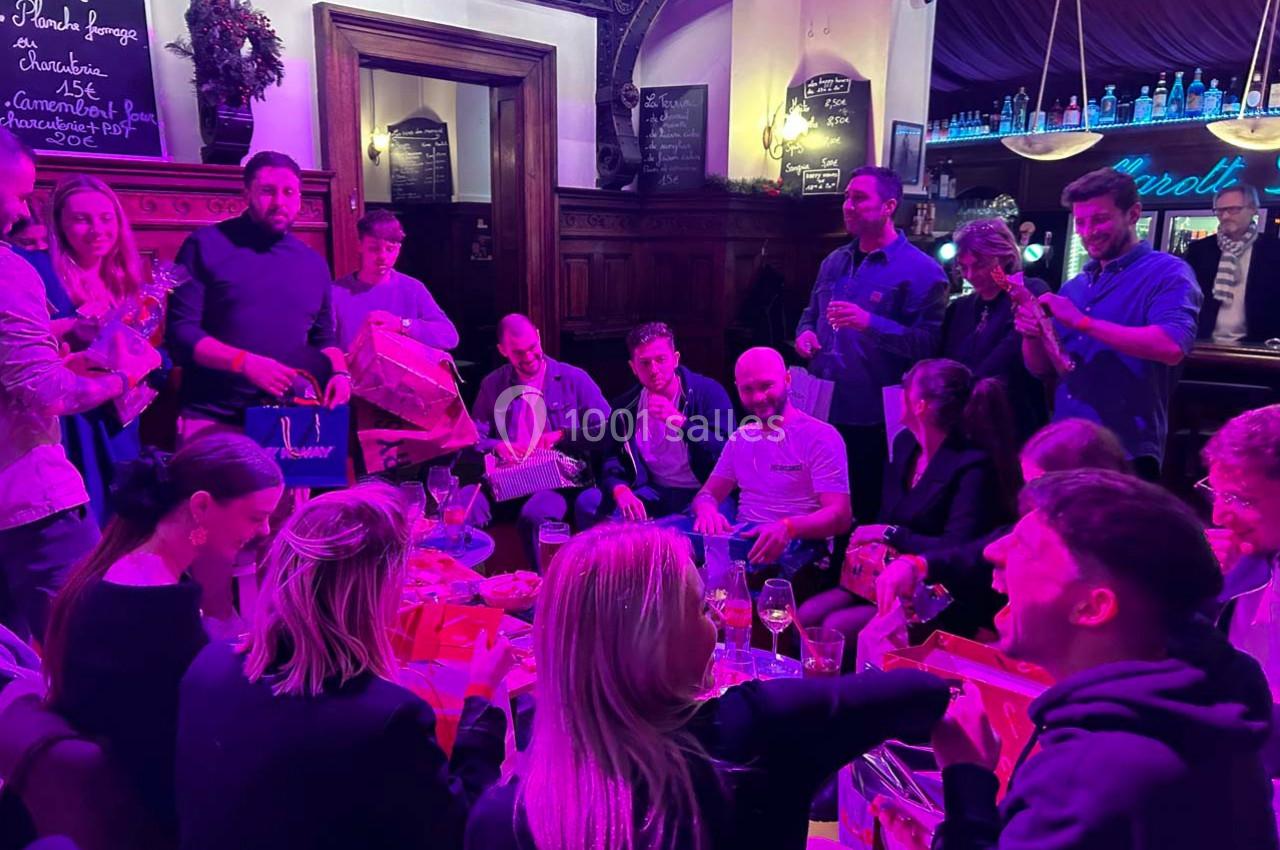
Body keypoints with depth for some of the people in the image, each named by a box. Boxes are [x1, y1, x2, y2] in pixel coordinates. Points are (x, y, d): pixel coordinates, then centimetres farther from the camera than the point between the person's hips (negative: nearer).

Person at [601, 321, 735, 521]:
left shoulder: (708, 392, -7)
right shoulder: (626, 406, 5)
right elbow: (611, 458, 1)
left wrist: (680, 422, -26)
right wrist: (620, 490, -22)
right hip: (652, 494, 4)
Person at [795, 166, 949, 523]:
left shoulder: (920, 270, -9)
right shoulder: (834, 262, 14)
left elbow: (929, 343, -17)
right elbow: (811, 313, 26)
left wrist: (870, 324, -26)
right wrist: (805, 333, 3)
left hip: (874, 420, -6)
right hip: (824, 412, 6)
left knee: (867, 513, 7)